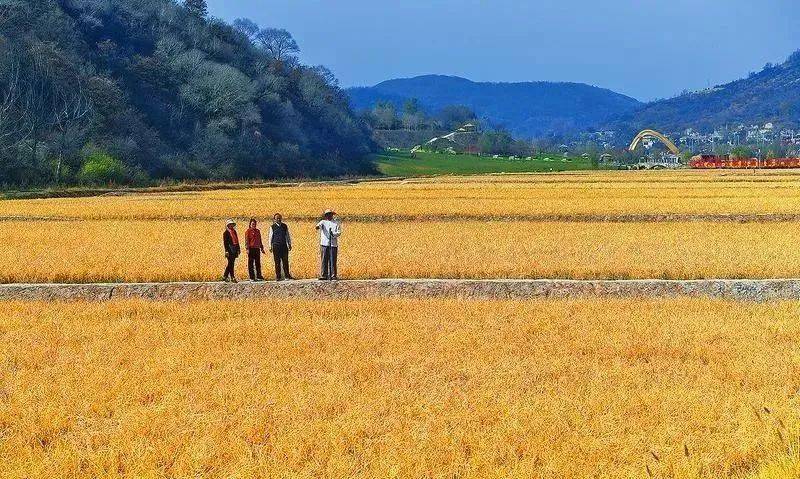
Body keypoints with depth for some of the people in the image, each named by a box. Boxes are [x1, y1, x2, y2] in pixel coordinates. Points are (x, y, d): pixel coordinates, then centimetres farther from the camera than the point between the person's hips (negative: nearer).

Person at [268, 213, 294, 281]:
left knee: (285, 261, 1)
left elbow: (288, 235, 15)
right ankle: (277, 277, 5)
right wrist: (270, 246, 1)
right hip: (276, 246, -2)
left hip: (284, 246, 2)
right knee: (277, 262, 0)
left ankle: (287, 275, 7)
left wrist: (289, 244, 12)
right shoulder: (272, 227, 3)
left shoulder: (285, 226, 10)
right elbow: (270, 237, 5)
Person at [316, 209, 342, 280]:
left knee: (333, 261, -3)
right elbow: (319, 225, -8)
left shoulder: (337, 223, 10)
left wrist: (333, 234, -18)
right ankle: (323, 275, 0)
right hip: (324, 243, 1)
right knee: (324, 261, -2)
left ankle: (333, 275, -1)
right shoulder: (323, 222, 12)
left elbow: (339, 232, 2)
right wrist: (318, 226, -32)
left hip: (333, 244, -1)